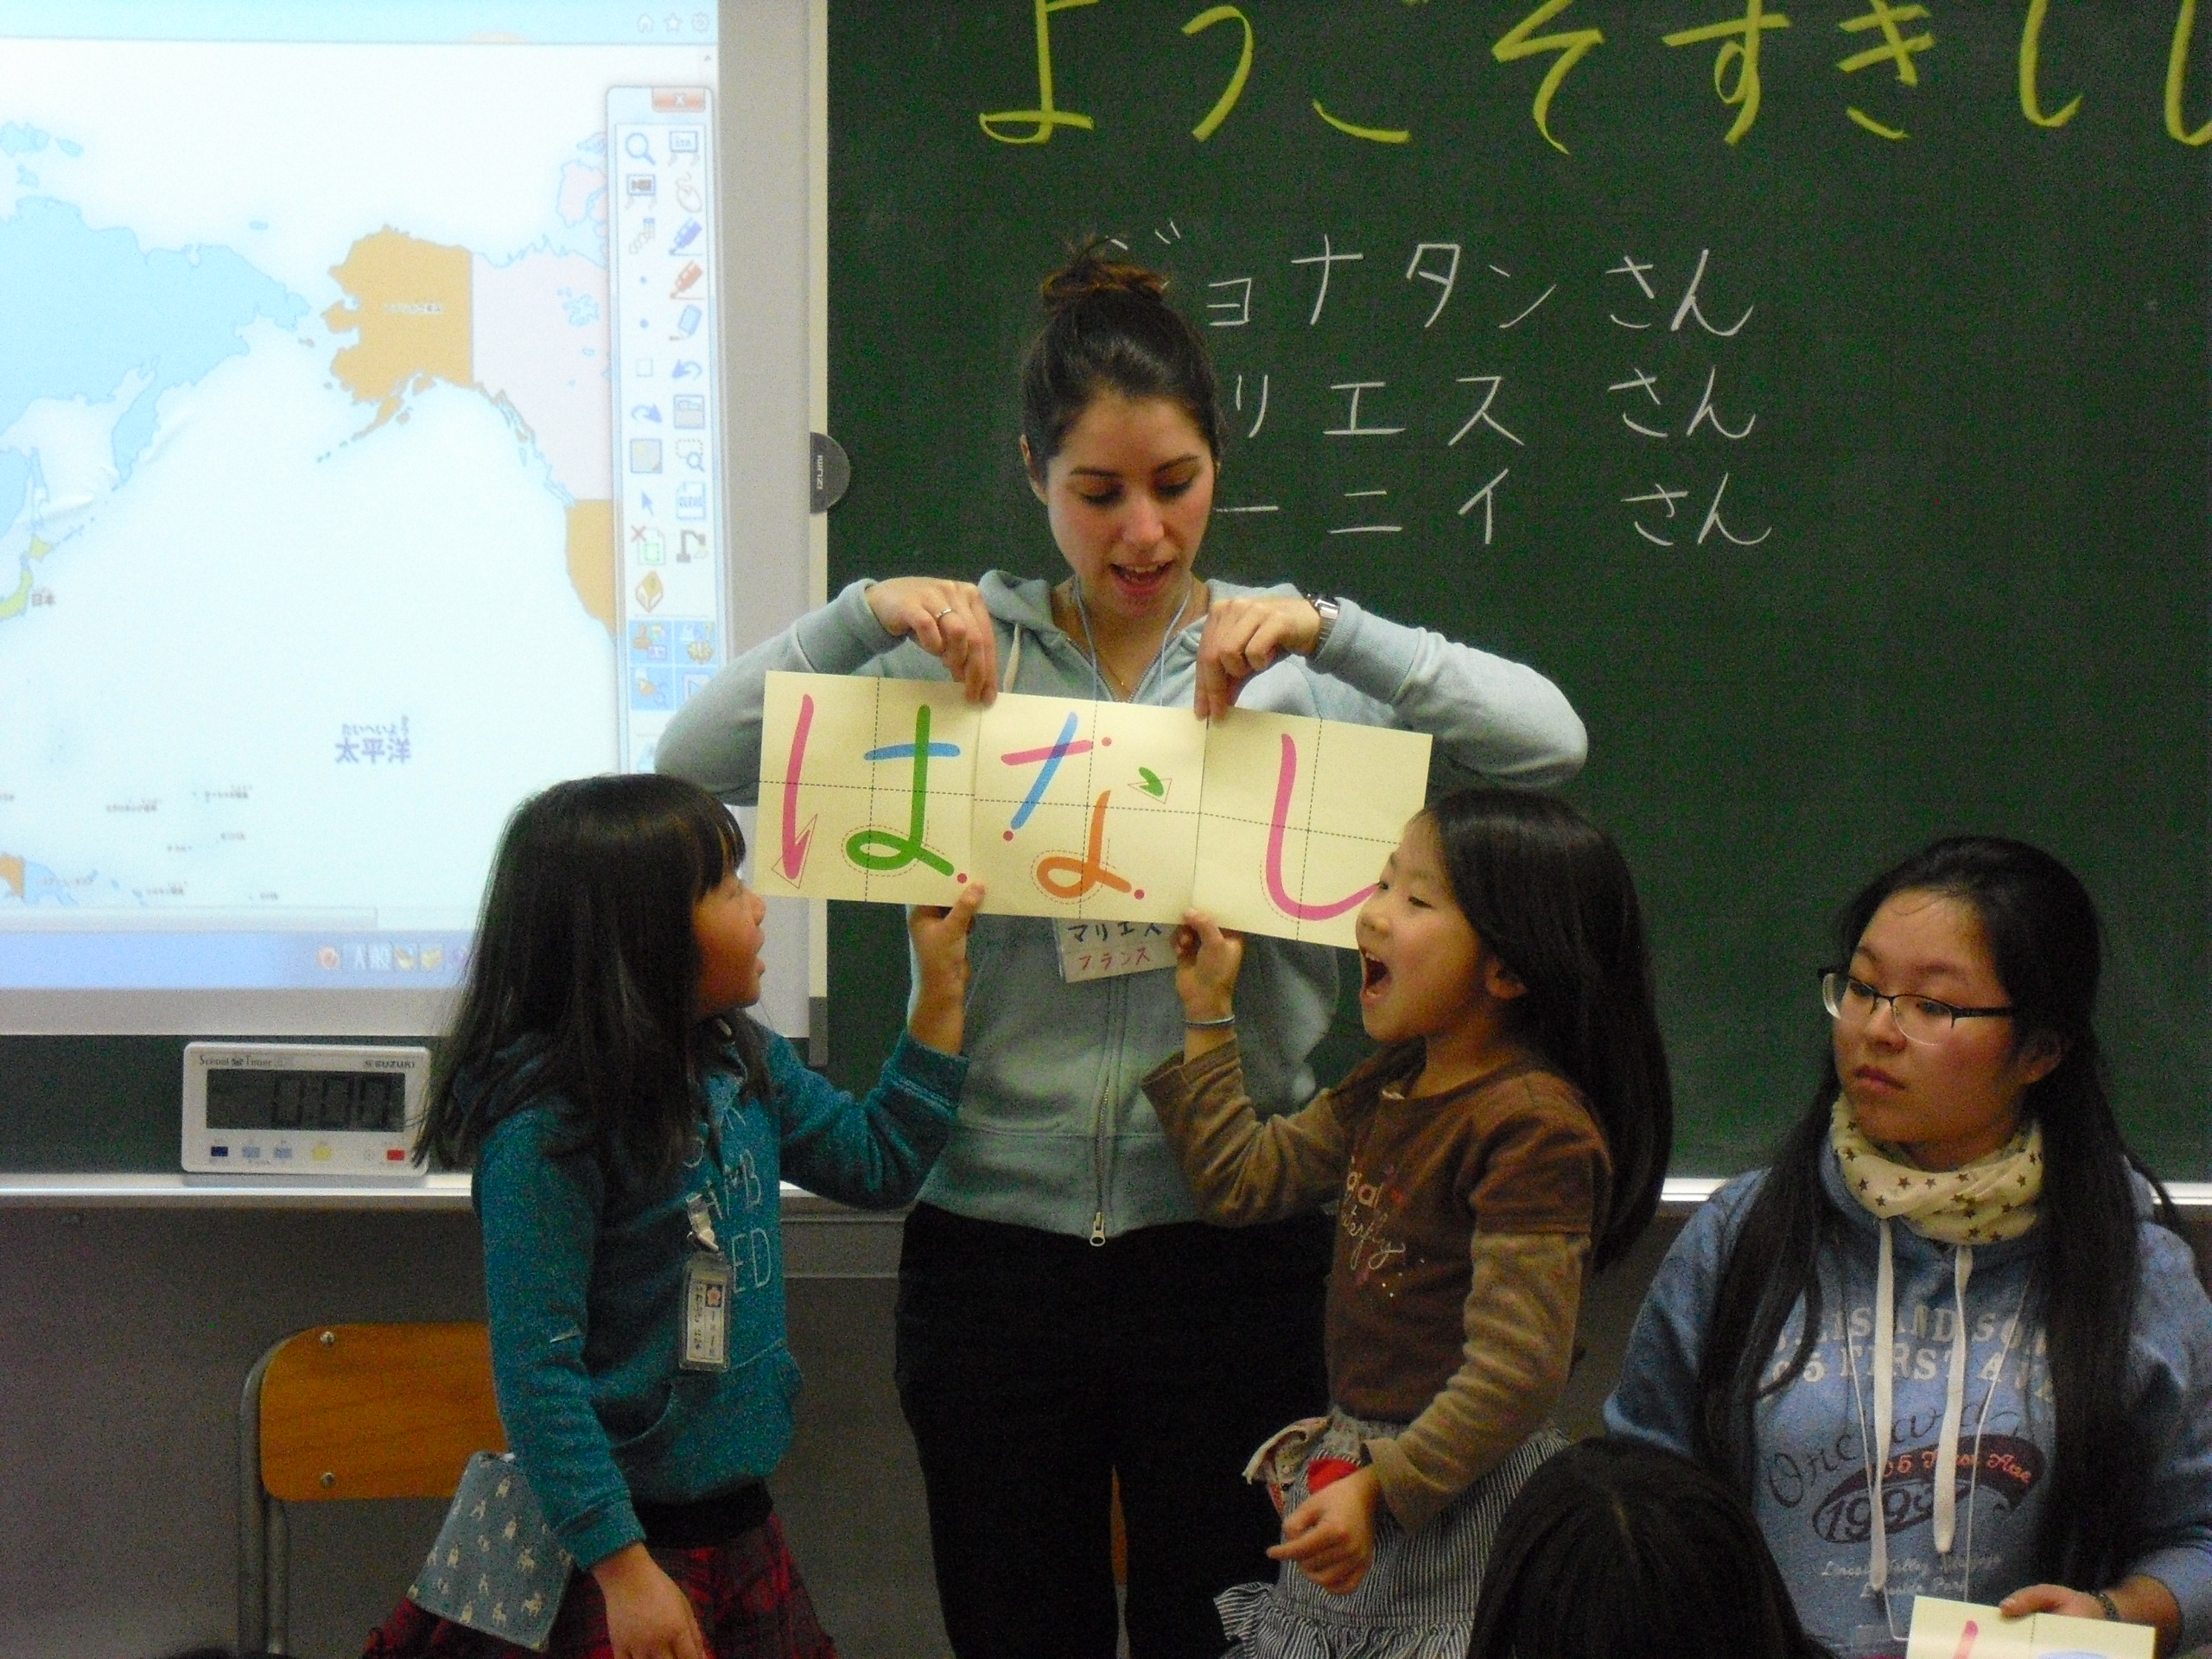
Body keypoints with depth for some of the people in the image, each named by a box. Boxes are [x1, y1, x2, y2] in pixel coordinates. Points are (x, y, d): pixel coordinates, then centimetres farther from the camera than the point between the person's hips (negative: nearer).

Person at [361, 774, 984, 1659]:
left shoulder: (745, 1065, 4)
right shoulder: (548, 1128, -20)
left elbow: (878, 1163, 19)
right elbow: (536, 1370, -21)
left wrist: (941, 994, 12)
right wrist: (622, 1568, -24)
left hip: (741, 1519, 8)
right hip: (633, 1532, -7)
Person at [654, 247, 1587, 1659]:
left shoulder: (1288, 673, 3)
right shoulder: (964, 659, 6)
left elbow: (1548, 743, -9)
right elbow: (698, 762, -1)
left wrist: (1328, 629, -18)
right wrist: (865, 616, -13)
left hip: (1227, 1240, -1)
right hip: (994, 1241, 1)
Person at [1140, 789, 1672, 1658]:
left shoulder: (1534, 1127, -20)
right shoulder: (1389, 1087, 9)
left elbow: (1516, 1371, -24)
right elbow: (1244, 1180, 16)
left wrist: (1380, 1488, -26)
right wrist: (1207, 1012, 16)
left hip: (1458, 1494, -9)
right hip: (1354, 1467, 9)